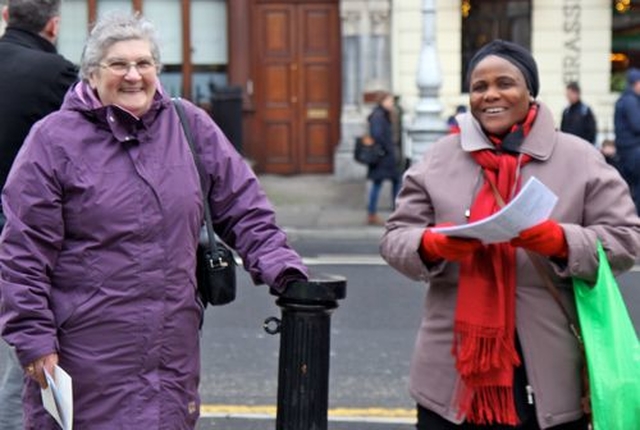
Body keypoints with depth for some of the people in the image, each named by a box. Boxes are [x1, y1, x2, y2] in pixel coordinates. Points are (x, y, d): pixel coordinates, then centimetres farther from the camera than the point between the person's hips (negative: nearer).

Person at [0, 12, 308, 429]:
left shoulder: (191, 126, 8)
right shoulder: (54, 140, -3)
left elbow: (244, 209, 14)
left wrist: (283, 270, 1)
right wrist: (34, 339, -8)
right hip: (86, 356, -3)